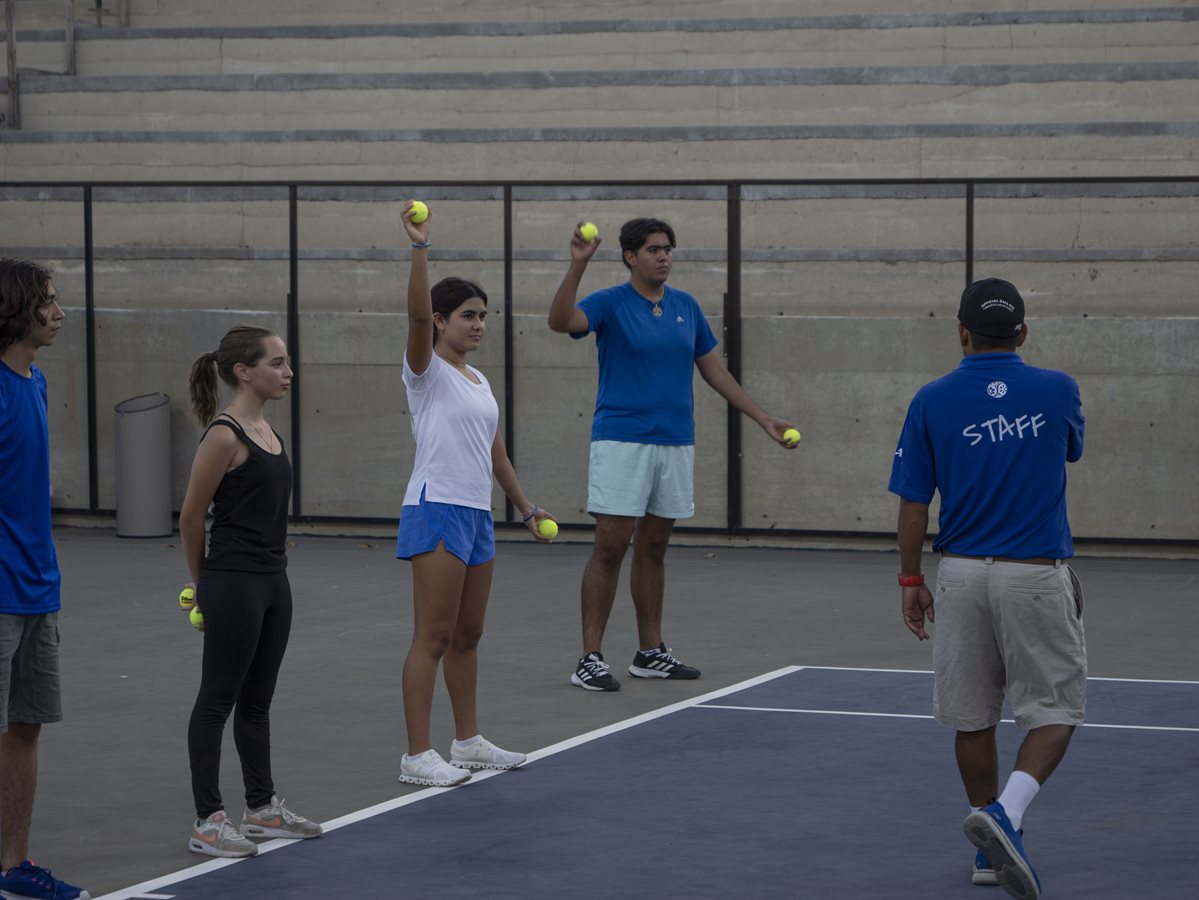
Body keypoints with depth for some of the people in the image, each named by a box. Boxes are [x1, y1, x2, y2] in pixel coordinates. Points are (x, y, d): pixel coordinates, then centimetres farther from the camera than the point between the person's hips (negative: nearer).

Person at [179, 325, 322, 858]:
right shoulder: (225, 436, -16)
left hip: (272, 582, 8)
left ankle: (262, 808, 26)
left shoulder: (265, 430, 10)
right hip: (233, 584, -8)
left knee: (257, 699, 16)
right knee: (218, 700, -1)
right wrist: (203, 583, 2)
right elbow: (191, 518, -9)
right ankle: (208, 822, 5)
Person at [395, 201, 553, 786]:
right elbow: (417, 315, -26)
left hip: (476, 515, 8)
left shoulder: (478, 380, 17)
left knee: (468, 635, 14)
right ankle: (417, 756, -6)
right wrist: (420, 248, -35)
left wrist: (526, 508, 24)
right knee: (433, 637, -8)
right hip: (437, 511, -8)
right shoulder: (428, 371, -7)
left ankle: (468, 741, 22)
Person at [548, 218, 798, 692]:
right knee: (610, 548, -7)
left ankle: (651, 652, 19)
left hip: (676, 444, 5)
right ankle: (590, 658, -5)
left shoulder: (687, 307, 10)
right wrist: (578, 264, -36)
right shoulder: (609, 303, -6)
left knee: (653, 549, 12)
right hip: (621, 442, -5)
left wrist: (764, 419, 14)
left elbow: (714, 370, 16)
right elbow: (560, 321, -25)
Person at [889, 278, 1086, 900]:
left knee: (973, 719, 13)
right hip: (1036, 575, -2)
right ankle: (1004, 813, -19)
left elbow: (913, 503, -1)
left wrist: (911, 579, 10)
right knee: (1055, 712, 5)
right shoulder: (1057, 391, -2)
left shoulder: (932, 402, -3)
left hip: (962, 574, 2)